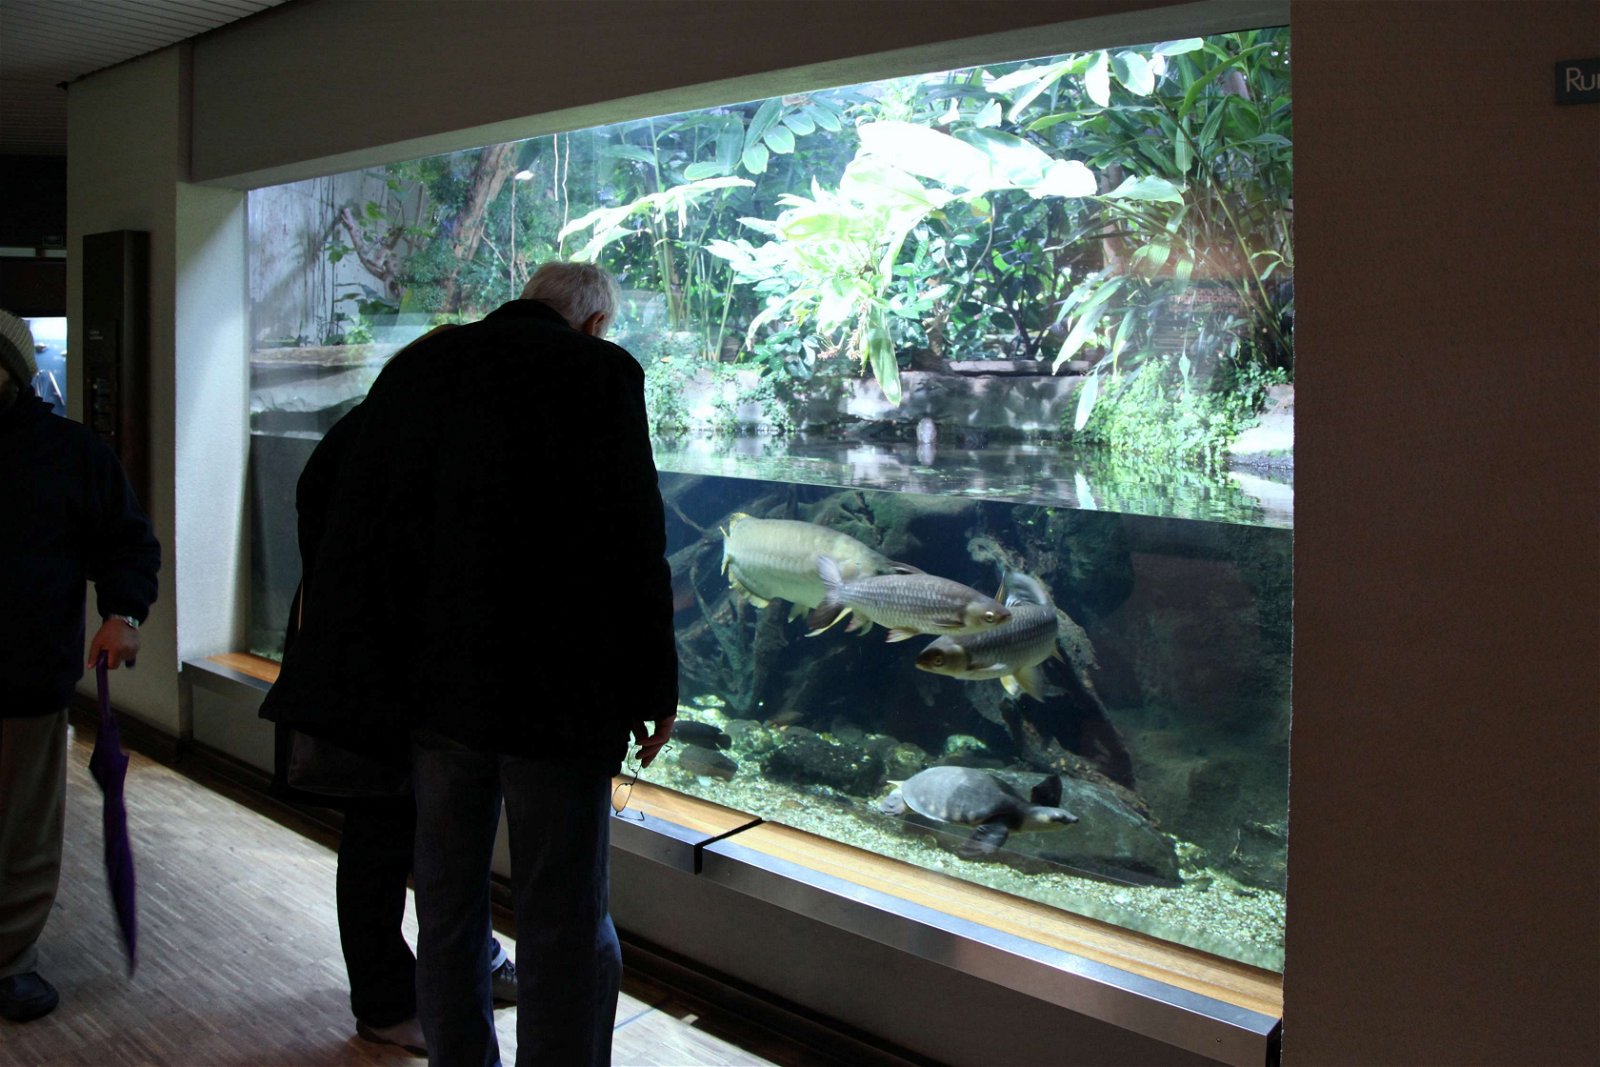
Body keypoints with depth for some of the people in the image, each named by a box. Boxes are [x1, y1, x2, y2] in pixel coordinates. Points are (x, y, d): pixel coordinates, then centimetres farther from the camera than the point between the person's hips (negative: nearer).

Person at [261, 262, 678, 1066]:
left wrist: (361, 683, 14)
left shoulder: (416, 367, 10)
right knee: (565, 927, 3)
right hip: (553, 690, -5)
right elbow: (632, 541, -10)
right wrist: (653, 688, -2)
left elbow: (349, 534, 10)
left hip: (431, 689, 5)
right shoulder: (600, 372, -5)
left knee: (446, 911, 17)